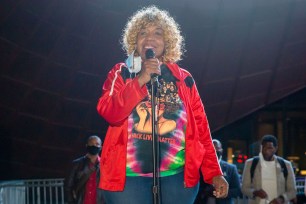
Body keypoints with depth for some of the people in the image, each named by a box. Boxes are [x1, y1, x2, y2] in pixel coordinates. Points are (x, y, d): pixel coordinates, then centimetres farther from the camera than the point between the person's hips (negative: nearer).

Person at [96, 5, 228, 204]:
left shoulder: (183, 79, 11)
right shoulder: (122, 73, 8)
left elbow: (200, 128, 9)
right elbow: (109, 113, -8)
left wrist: (215, 173, 1)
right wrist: (141, 80, -15)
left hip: (177, 176, 2)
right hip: (129, 176, -1)